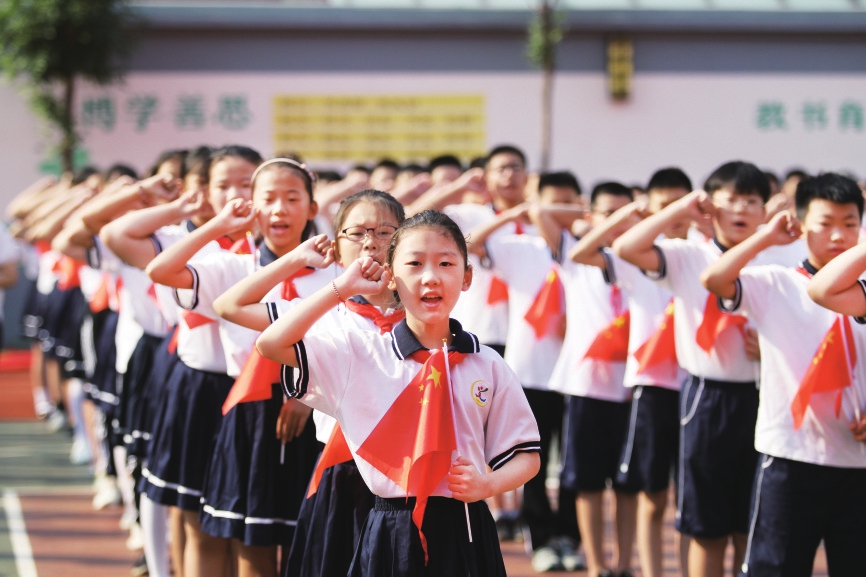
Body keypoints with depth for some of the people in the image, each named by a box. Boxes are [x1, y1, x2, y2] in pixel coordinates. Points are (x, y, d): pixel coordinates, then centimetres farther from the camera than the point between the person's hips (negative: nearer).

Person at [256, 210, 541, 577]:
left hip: (465, 535, 1)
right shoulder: (359, 354, 1)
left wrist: (487, 485, -13)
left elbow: (526, 456, 9)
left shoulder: (488, 366, 4)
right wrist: (342, 289, -6)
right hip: (389, 535, -1)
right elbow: (270, 344, -8)